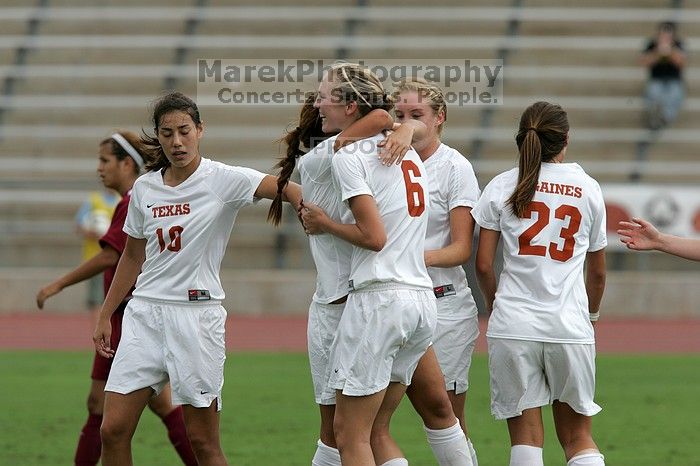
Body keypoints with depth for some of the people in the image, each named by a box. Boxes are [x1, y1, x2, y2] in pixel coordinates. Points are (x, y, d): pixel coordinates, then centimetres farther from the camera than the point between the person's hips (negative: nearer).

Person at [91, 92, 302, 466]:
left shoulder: (223, 180, -7)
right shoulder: (145, 187, 8)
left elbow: (284, 188, -24)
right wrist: (105, 315, 20)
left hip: (196, 313, -5)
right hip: (145, 311, 5)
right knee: (113, 430, -2)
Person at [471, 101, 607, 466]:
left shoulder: (503, 186, 3)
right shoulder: (588, 189, 8)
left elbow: (483, 264, 1)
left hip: (514, 325, -1)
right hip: (571, 326, 1)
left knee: (525, 434, 2)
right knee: (577, 435, 10)